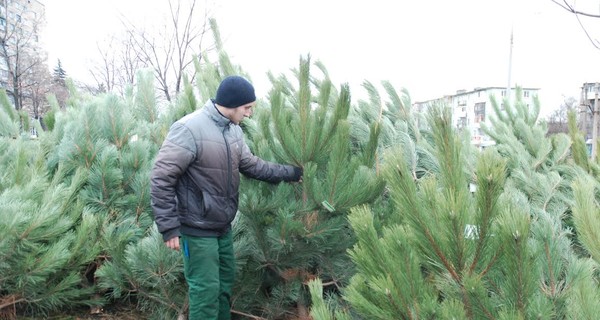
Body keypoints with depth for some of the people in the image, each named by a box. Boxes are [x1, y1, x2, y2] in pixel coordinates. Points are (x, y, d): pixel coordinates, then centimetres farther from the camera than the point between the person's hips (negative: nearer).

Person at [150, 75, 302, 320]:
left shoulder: (234, 130, 3)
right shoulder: (189, 129, -23)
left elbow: (250, 165, 12)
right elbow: (161, 179, -21)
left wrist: (289, 172, 11)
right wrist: (169, 227, -20)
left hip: (223, 226, 8)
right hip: (197, 228, -8)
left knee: (225, 281, 20)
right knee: (206, 290, 1)